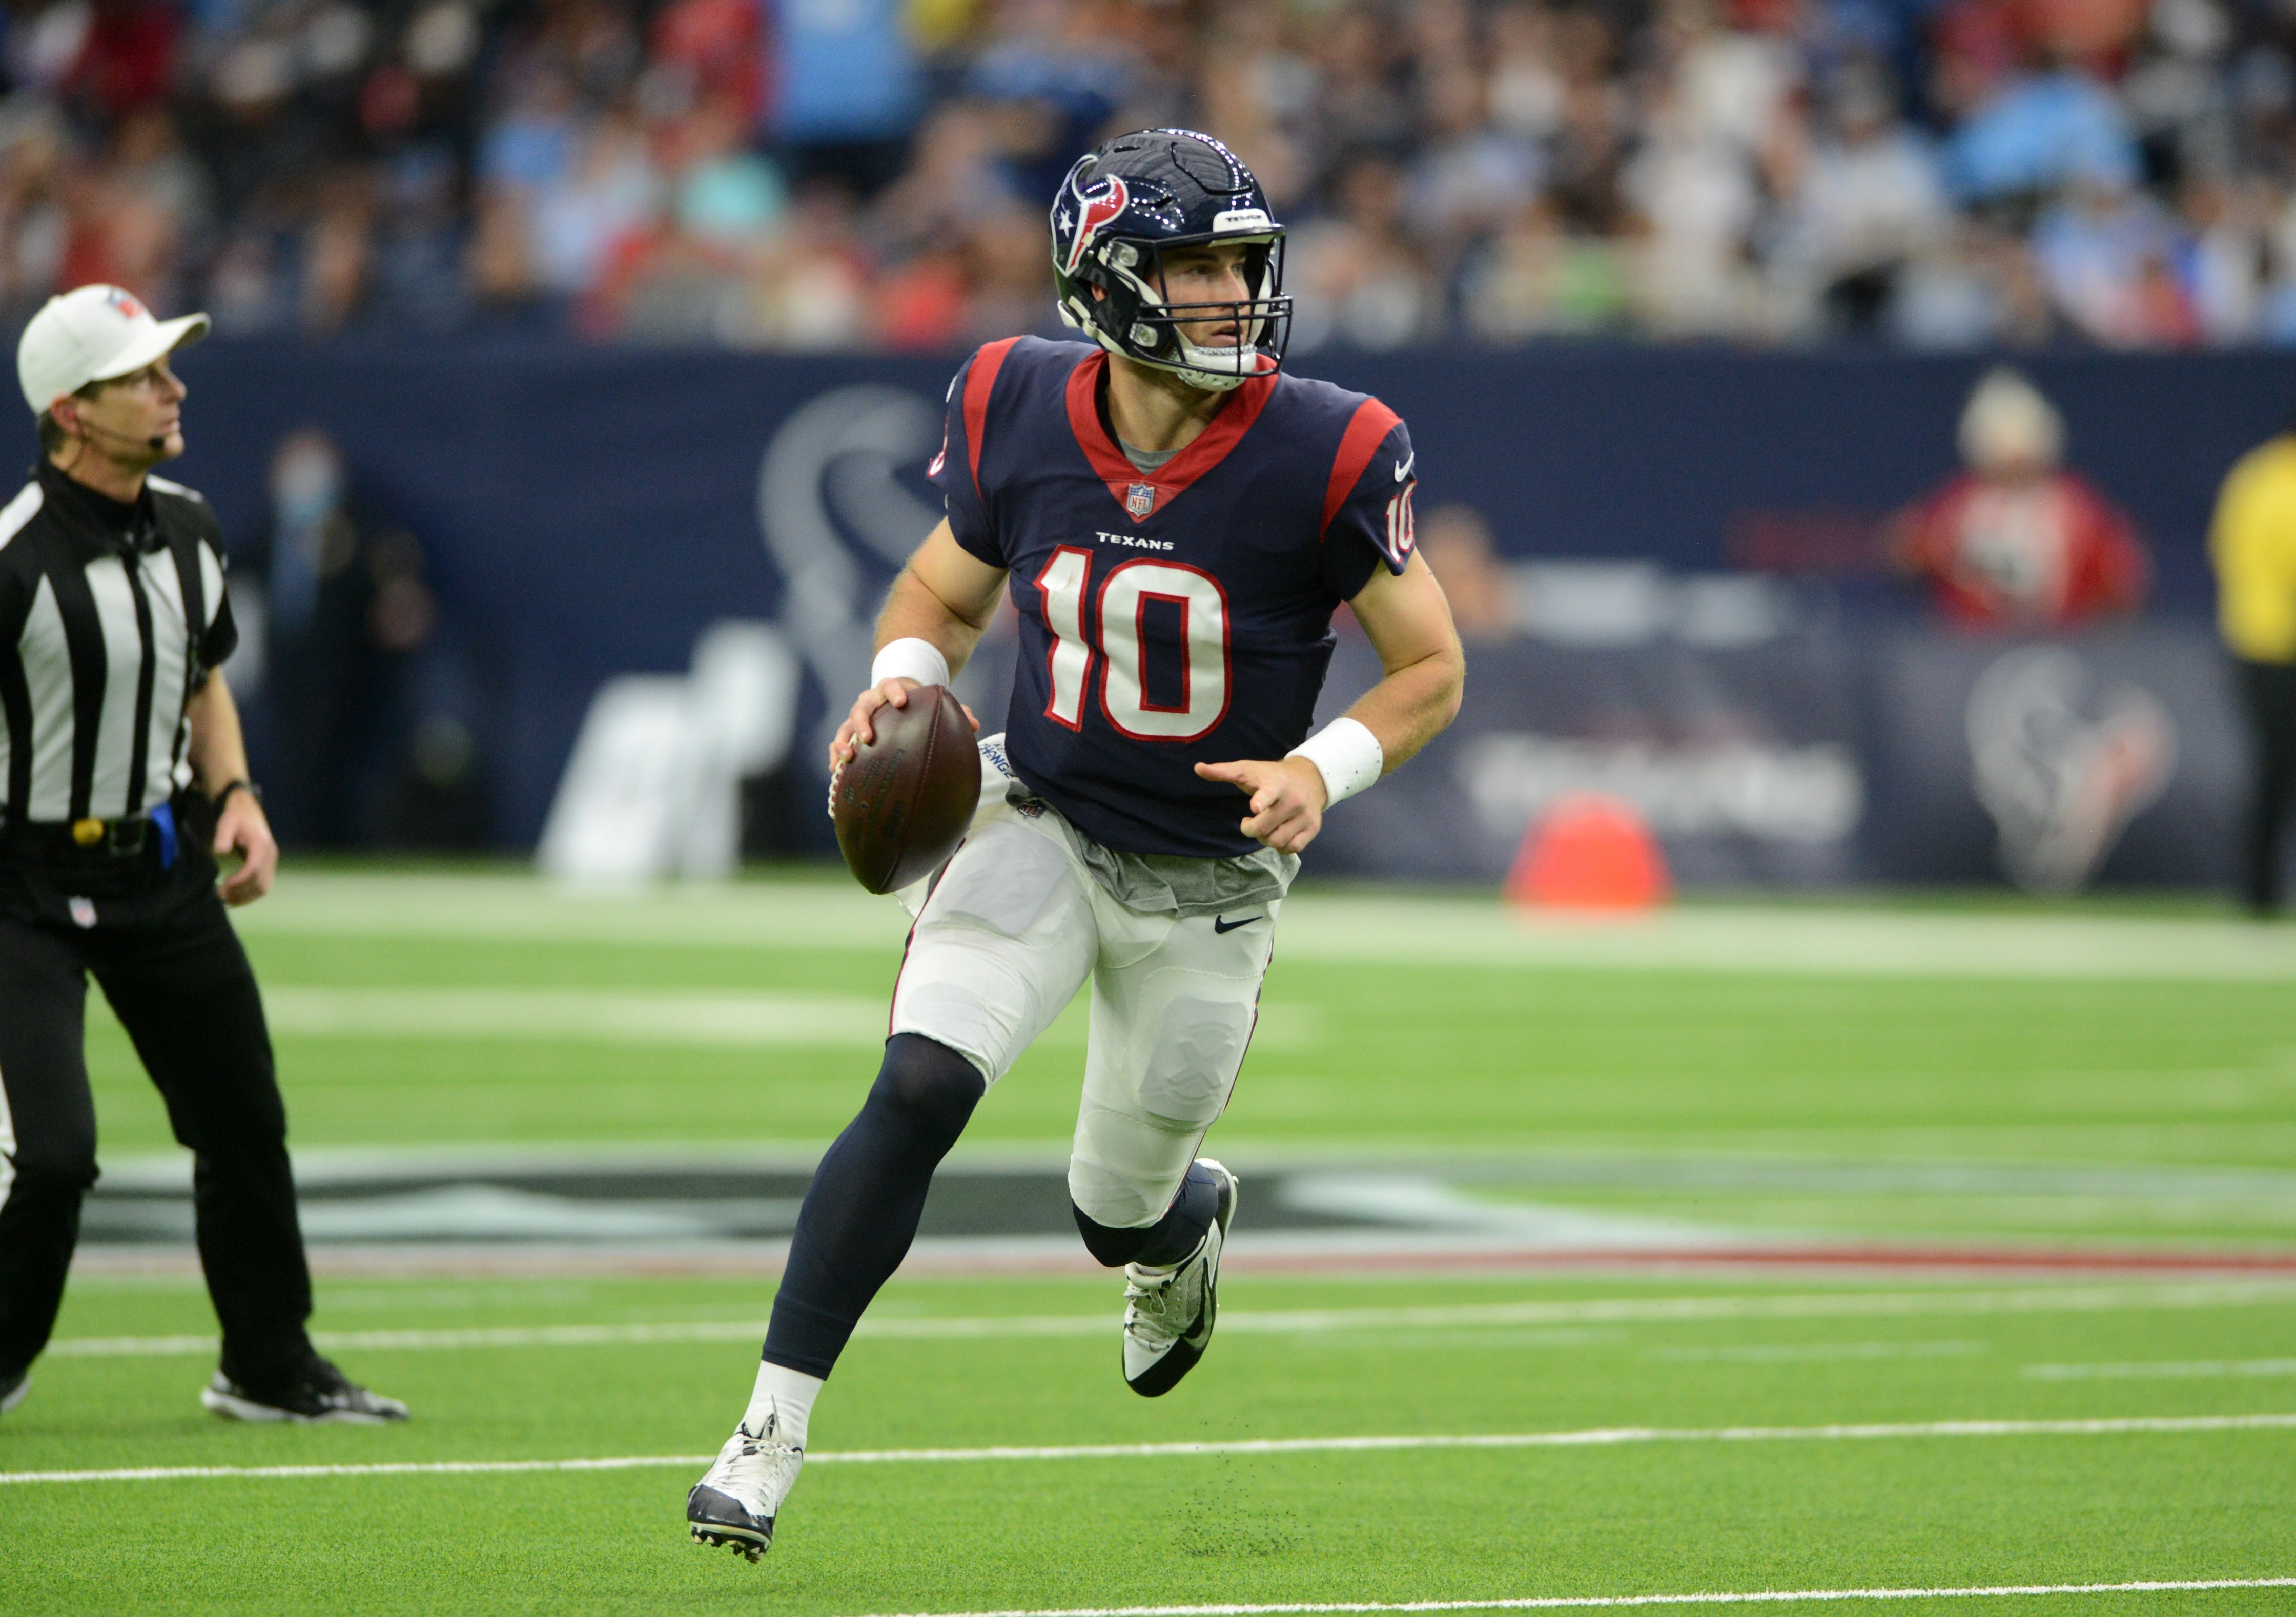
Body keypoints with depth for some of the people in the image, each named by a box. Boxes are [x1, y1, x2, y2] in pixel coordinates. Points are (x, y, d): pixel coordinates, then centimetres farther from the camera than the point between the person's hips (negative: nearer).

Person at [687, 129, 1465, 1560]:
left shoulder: (1323, 457, -17)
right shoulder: (1020, 415, -10)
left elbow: (1432, 666, -7)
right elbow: (944, 593, 9)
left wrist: (1323, 767, -25)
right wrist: (902, 679, -13)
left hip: (1210, 886, 0)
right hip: (1041, 827, 1)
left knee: (1121, 1218, 12)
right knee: (922, 1090, -24)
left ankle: (1188, 1220, 52)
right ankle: (773, 1433, -19)